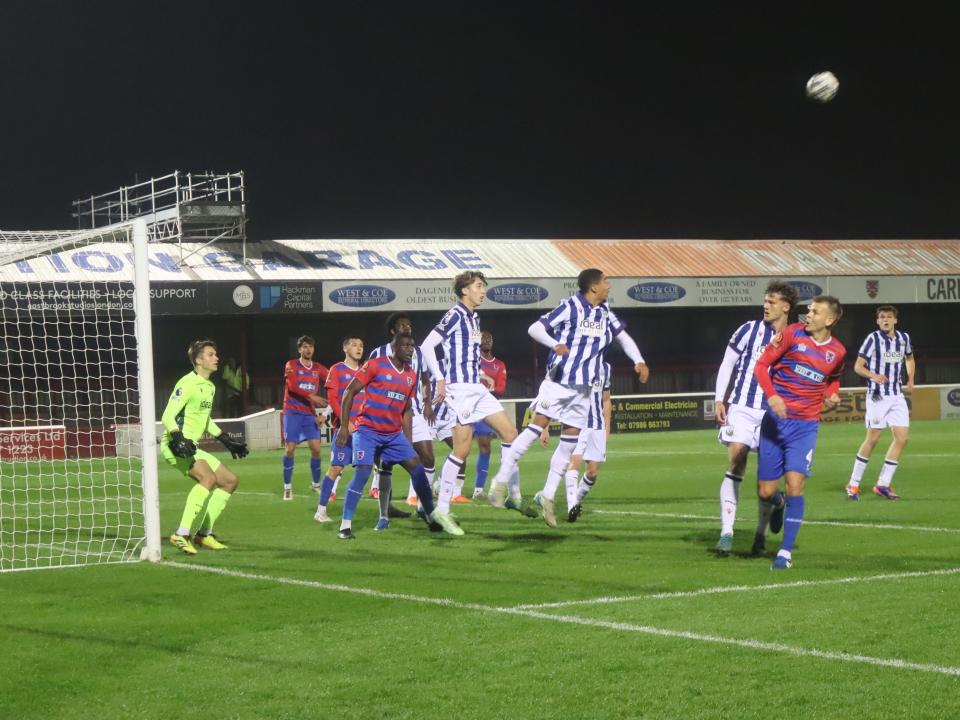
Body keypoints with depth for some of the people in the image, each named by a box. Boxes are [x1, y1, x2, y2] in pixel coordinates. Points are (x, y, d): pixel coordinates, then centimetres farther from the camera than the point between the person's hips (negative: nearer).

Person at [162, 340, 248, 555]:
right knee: (208, 478, -32)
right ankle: (182, 535, -34)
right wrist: (179, 439, -34)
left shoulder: (210, 387, 15)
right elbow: (167, 417, -19)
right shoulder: (188, 384, -14)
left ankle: (204, 533, 13)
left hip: (191, 447, 10)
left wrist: (226, 440, 27)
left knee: (230, 481, 10)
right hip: (175, 445, -10)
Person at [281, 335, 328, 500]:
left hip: (310, 414, 3)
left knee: (316, 448, -2)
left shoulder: (318, 369, 8)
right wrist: (311, 396, -28)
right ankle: (287, 487, 3)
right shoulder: (291, 365, -3)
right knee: (290, 449, -5)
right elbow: (292, 386, -18)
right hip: (292, 412, -3)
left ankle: (316, 484, 14)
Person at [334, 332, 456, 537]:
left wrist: (408, 442, 15)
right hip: (368, 430, -6)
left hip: (394, 434, 6)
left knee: (417, 468, 0)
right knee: (362, 472, -18)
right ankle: (345, 525, -10)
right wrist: (344, 425, -12)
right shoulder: (375, 365, -11)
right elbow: (349, 393, -8)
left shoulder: (411, 375, 9)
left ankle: (432, 517, 12)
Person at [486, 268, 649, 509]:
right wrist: (555, 345, -29)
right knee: (536, 427, -12)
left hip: (583, 388, 6)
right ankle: (501, 481, -6)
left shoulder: (605, 313, 10)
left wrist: (639, 362, 5)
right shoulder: (570, 307, -8)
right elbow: (535, 328, -11)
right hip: (558, 381, -6)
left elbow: (623, 336, 21)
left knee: (570, 441, 3)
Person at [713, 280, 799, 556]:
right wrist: (720, 400, 0)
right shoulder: (749, 330, 1)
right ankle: (726, 532, -10)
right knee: (735, 466, -11)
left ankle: (761, 534, 15)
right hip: (742, 408, -1)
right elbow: (727, 365, 7)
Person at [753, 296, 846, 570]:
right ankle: (777, 505, 40)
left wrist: (832, 394, 3)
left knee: (795, 485, -14)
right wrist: (772, 396, -20)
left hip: (806, 426, 1)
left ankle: (786, 552, -3)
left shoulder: (837, 352, 4)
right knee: (766, 492, 1)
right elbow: (761, 365, -4)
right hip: (775, 420, -1)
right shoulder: (792, 334, -5)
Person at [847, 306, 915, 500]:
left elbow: (910, 359, 27)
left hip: (897, 395, 5)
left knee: (902, 437, -3)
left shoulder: (904, 338, 7)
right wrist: (873, 375, -26)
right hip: (877, 395, -5)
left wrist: (910, 380, 13)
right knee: (872, 439, -6)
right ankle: (853, 484, 6)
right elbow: (858, 366, -8)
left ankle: (883, 484, 4)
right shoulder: (873, 338, -8)